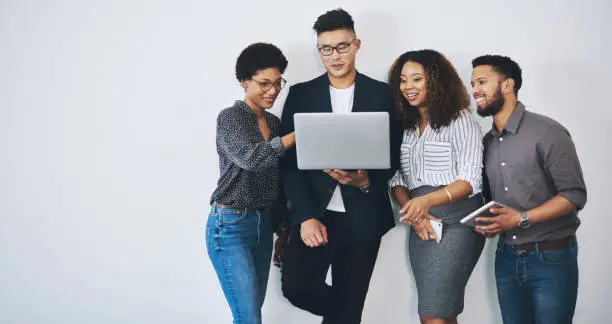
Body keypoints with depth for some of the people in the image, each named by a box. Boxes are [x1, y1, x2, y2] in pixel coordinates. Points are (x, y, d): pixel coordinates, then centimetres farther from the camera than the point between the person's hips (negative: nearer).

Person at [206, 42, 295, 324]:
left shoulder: (274, 122, 11)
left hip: (264, 224, 7)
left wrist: (282, 227, 15)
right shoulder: (230, 117, -9)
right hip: (230, 226, -7)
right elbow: (250, 157, -27)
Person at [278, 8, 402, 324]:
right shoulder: (301, 95, 5)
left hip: (362, 217, 0)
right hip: (314, 214, 1)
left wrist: (366, 180, -18)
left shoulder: (382, 94, 4)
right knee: (296, 287, -14)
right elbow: (290, 160, -1)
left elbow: (392, 156, 4)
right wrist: (306, 216, -12)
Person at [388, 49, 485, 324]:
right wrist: (412, 211, -9)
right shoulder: (404, 126, 15)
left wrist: (427, 200, -25)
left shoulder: (461, 120, -3)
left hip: (456, 221, -6)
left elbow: (470, 180, -10)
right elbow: (397, 179, 10)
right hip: (421, 226, 6)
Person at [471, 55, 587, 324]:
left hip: (551, 258, -5)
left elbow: (574, 195, -15)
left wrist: (522, 219, -22)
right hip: (507, 258, 6)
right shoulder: (487, 142, 9)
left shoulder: (547, 132, -11)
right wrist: (485, 222, -4)